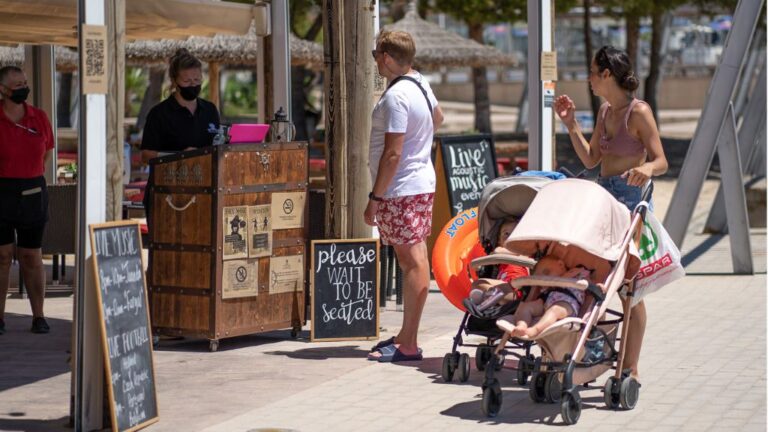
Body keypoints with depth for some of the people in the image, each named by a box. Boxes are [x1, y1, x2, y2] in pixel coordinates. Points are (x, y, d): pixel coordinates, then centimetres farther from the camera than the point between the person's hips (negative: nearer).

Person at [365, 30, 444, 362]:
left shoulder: (396, 97, -19)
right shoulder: (420, 84, 11)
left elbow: (393, 153, -22)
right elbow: (437, 117, 31)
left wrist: (375, 198, -19)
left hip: (401, 190, -10)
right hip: (423, 182, 10)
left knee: (412, 262, -10)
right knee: (414, 259, 15)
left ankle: (408, 346, -9)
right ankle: (407, 335, 24)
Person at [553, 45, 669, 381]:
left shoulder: (638, 112, -11)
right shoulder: (606, 111, 13)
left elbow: (661, 162, -14)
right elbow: (591, 159, 18)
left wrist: (647, 169, -36)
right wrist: (570, 123, 12)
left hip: (631, 197, -8)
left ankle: (630, 368, 0)